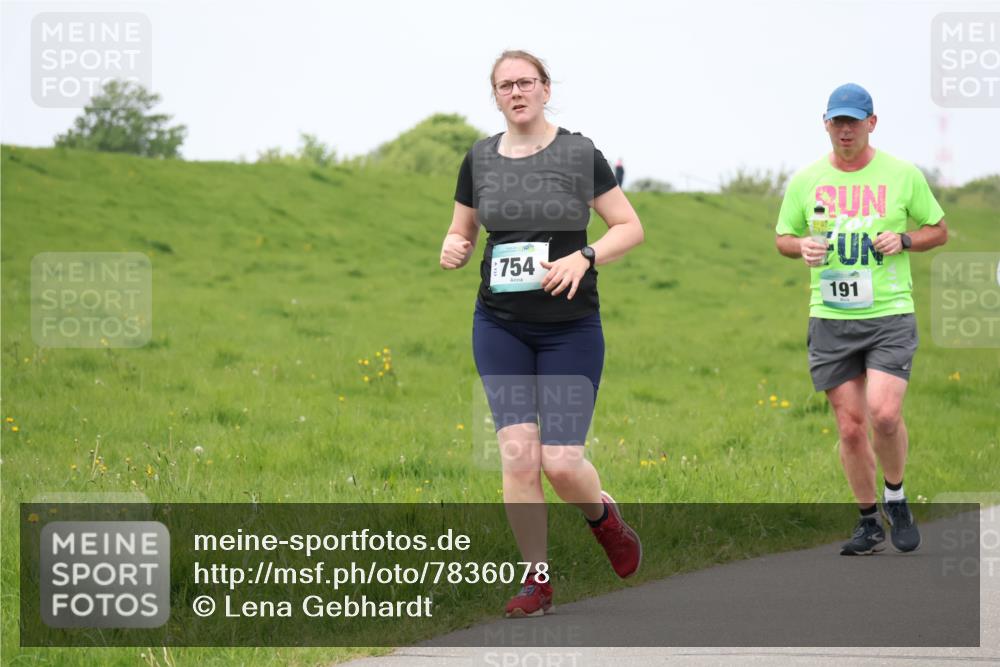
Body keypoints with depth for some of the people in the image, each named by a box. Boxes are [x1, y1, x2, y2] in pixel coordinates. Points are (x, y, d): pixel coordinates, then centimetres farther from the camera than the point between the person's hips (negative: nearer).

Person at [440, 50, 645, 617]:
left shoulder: (580, 154, -3)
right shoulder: (480, 160, 6)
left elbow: (631, 228, -1)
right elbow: (461, 233, 17)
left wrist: (583, 257, -18)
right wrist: (453, 250, -7)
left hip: (571, 326, -2)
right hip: (500, 326, 3)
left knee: (561, 461, -8)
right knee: (519, 451, -10)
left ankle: (602, 514, 27)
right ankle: (538, 579, 1)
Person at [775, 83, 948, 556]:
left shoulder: (903, 175, 1)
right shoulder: (805, 181, 5)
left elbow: (939, 230, 11)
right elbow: (783, 237, 17)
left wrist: (904, 240, -9)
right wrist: (802, 246, -6)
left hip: (890, 314, -2)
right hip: (830, 320, 2)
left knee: (884, 414, -19)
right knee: (850, 428, 2)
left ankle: (895, 496, 8)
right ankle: (869, 522, 17)